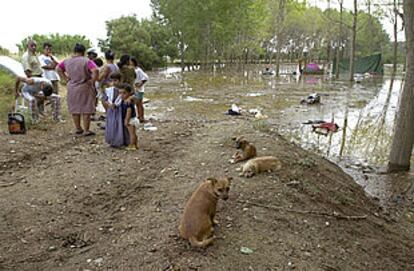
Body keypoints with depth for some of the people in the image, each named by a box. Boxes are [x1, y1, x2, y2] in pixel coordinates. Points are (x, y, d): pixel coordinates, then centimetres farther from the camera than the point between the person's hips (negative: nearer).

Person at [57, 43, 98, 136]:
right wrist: (92, 81, -15)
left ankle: (78, 129, 24)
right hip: (85, 88, -4)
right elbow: (95, 71, -27)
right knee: (86, 109, 4)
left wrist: (66, 79, 9)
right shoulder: (87, 61, -15)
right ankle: (86, 130, 6)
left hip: (72, 88, 5)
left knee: (74, 108, 16)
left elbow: (58, 69, 12)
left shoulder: (67, 61, 3)